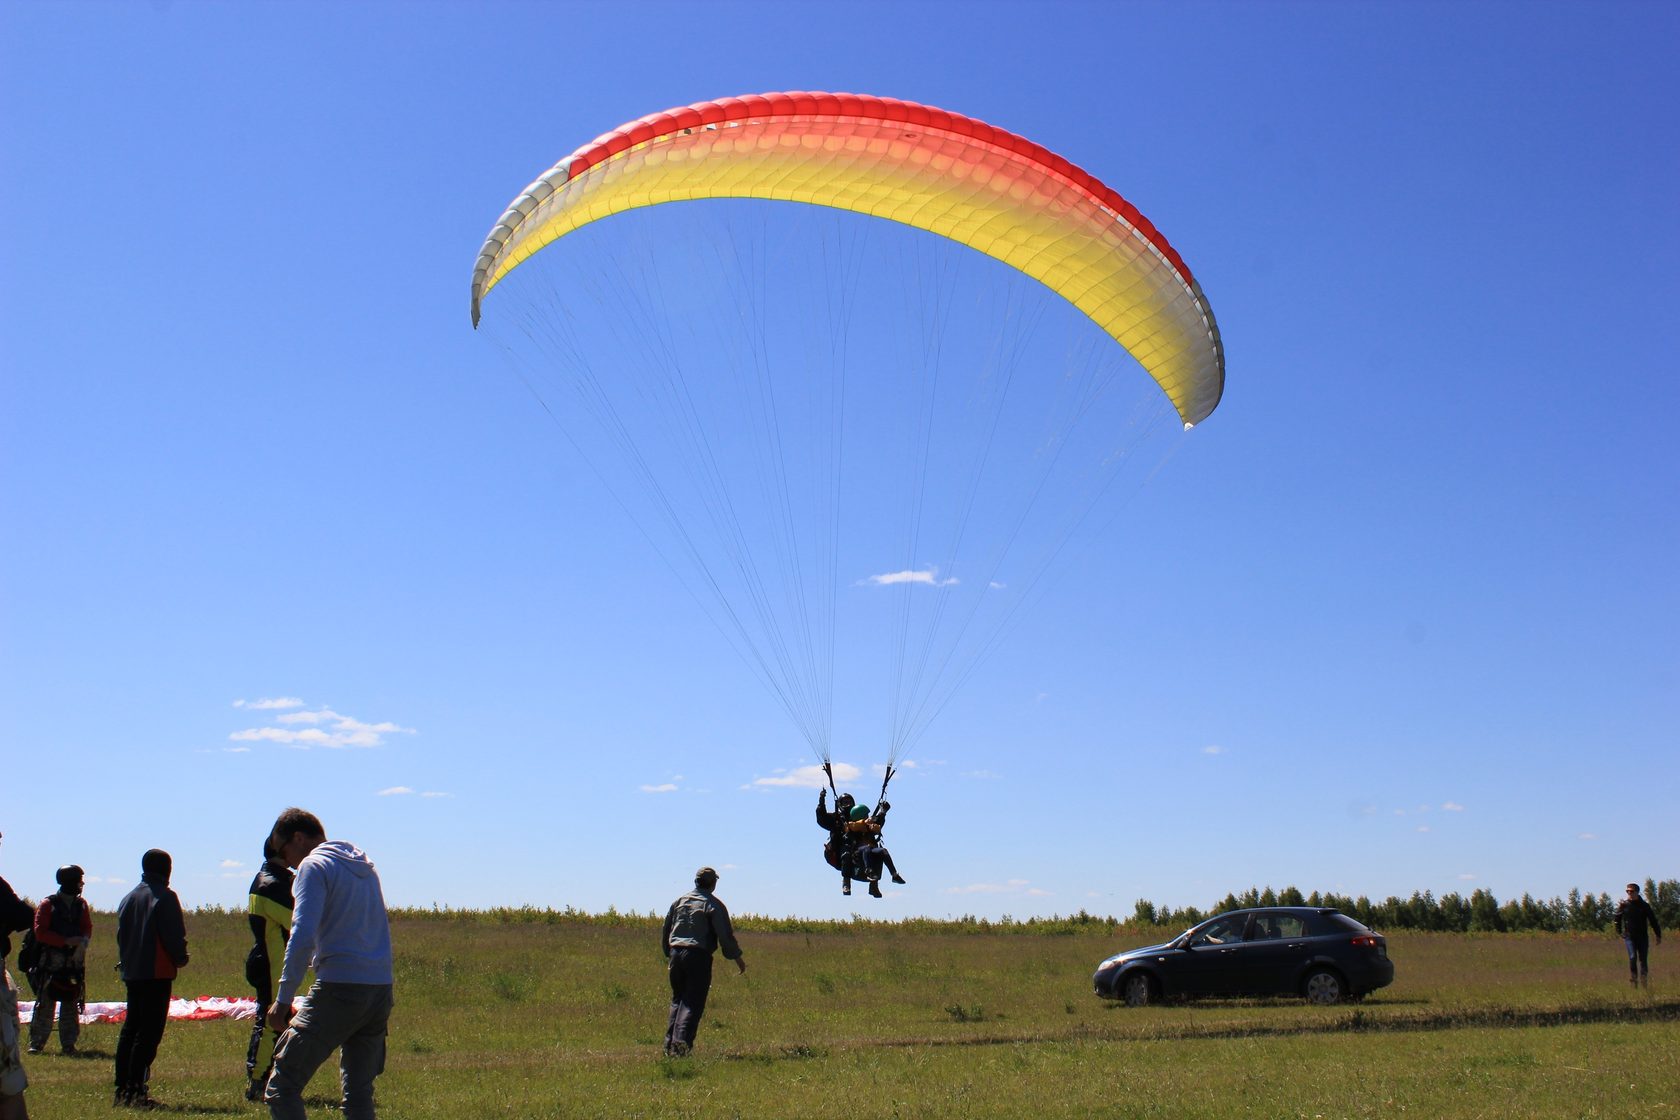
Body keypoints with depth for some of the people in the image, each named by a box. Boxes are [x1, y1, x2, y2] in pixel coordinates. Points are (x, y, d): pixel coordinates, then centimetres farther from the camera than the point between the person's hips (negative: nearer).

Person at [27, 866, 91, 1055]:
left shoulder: (81, 904, 10)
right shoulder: (48, 904, -4)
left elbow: (88, 928, 10)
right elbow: (40, 932, -8)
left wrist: (82, 942, -12)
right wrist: (66, 941, -17)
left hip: (75, 960, 4)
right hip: (51, 960, -4)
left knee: (71, 1004, 5)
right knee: (45, 1003, -5)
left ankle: (68, 1043, 10)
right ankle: (36, 1043, 2)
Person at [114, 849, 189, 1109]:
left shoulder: (128, 898, 15)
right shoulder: (165, 897, -9)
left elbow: (121, 935, 16)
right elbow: (174, 936, -13)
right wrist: (180, 960, 3)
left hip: (131, 973, 8)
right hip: (157, 973, -8)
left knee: (129, 1030, 13)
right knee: (149, 1033, -8)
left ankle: (122, 1090, 15)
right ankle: (136, 1092, -13)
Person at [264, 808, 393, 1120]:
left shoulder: (314, 866, -3)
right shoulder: (365, 866, 21)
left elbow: (303, 937, -15)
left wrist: (283, 999, -12)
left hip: (339, 989, -8)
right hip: (381, 989, 8)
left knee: (281, 1089, -2)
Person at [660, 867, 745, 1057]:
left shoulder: (679, 901, 14)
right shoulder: (714, 905, -3)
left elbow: (666, 930, 19)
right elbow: (725, 935, -7)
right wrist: (737, 957, 3)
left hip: (676, 954, 5)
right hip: (698, 956, -5)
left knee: (677, 1000, 16)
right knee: (694, 1002, -4)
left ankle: (670, 1044, 13)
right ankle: (682, 1039, -20)